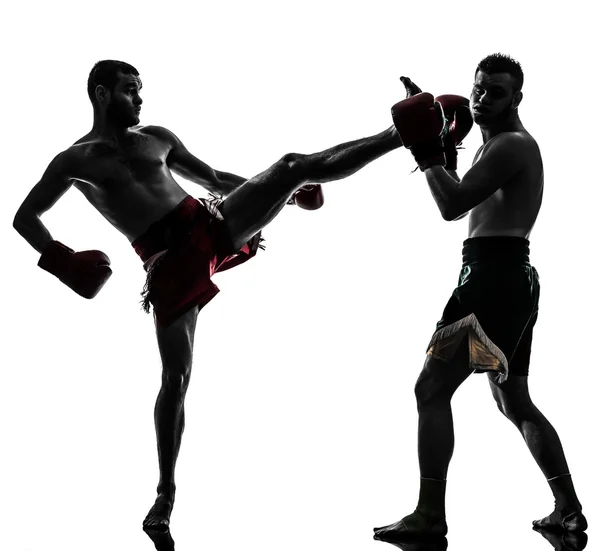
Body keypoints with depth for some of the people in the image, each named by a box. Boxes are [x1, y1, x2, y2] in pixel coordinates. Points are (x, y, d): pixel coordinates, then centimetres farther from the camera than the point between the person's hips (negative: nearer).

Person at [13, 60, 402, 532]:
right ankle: (167, 492, 5)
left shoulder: (158, 138, 16)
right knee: (176, 374, -8)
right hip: (169, 262, -4)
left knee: (295, 165, -7)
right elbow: (24, 218, 7)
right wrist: (60, 259, -12)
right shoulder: (75, 161, 4)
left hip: (212, 224, 4)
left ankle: (396, 137, 0)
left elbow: (213, 177, 25)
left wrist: (283, 190, 21)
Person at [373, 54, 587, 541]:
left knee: (432, 388, -10)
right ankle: (569, 509, 21)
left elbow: (453, 205, -22)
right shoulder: (502, 145, 22)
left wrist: (427, 150, -11)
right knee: (514, 401, 19)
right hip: (511, 279, 11)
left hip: (494, 277, -11)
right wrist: (447, 146, 11)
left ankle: (431, 516, -11)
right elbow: (465, 204, 21)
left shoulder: (511, 144, -11)